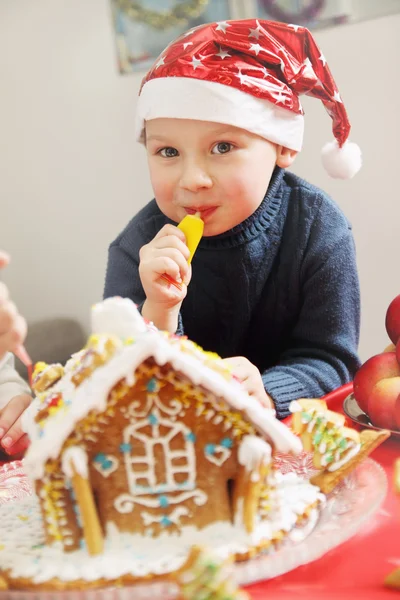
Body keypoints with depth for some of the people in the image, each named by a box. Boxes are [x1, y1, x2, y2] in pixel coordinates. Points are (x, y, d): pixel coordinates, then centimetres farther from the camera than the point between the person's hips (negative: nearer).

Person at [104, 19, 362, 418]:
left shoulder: (318, 228, -15)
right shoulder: (140, 247, -14)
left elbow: (329, 361, -14)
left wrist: (265, 394, -33)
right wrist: (159, 311, -31)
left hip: (294, 425, 0)